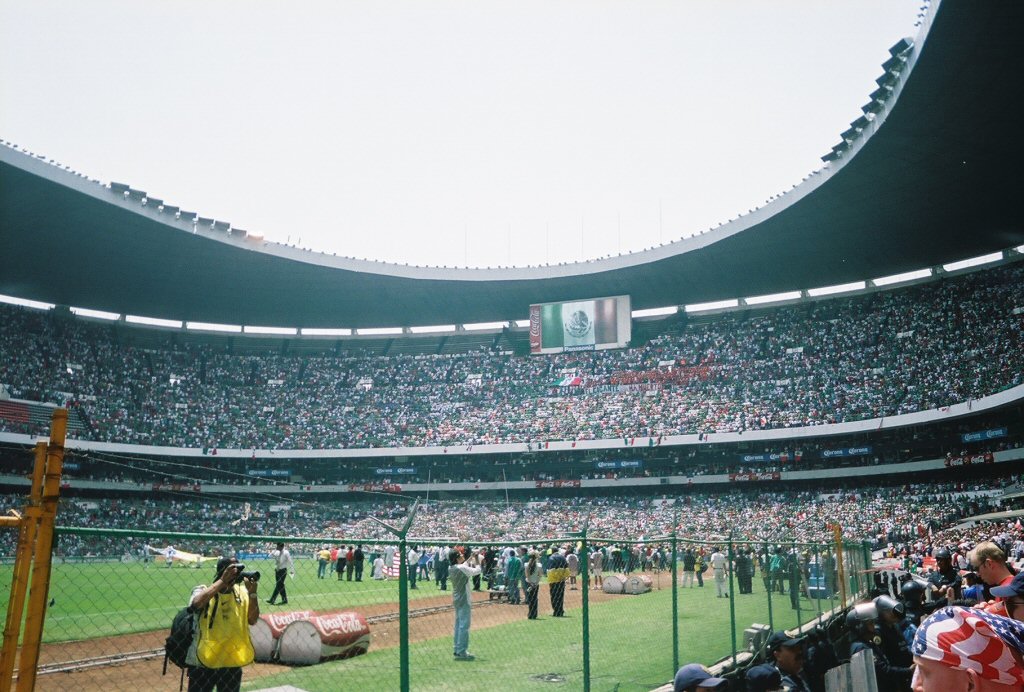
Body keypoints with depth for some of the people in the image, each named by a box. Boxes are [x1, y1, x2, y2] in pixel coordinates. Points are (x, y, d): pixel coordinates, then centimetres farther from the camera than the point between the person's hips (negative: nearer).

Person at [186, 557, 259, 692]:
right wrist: (222, 581, -29)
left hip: (232, 663, 4)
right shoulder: (203, 590, -8)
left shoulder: (242, 592, 2)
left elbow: (252, 620, -6)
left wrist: (252, 593, -18)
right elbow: (197, 603, -31)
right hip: (203, 663, -4)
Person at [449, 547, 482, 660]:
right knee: (464, 625, -6)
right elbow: (477, 571, -12)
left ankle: (458, 650, 22)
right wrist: (475, 562, 4)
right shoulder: (462, 568, -21)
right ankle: (461, 652, -5)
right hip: (463, 600, -9)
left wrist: (471, 558, 15)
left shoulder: (453, 568, 5)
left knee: (458, 624, 16)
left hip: (456, 600, 9)